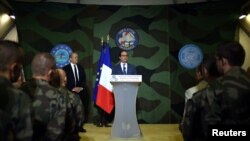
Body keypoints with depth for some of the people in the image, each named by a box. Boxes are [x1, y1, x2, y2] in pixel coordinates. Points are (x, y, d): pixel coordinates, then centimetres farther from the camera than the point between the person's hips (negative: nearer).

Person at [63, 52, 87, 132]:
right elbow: (65, 81, -4)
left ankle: (80, 126, 9)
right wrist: (72, 89, -11)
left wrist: (81, 87, -3)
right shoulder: (66, 68, 2)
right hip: (71, 92, -4)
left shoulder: (80, 68, 16)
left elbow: (84, 79, 13)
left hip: (81, 91, 4)